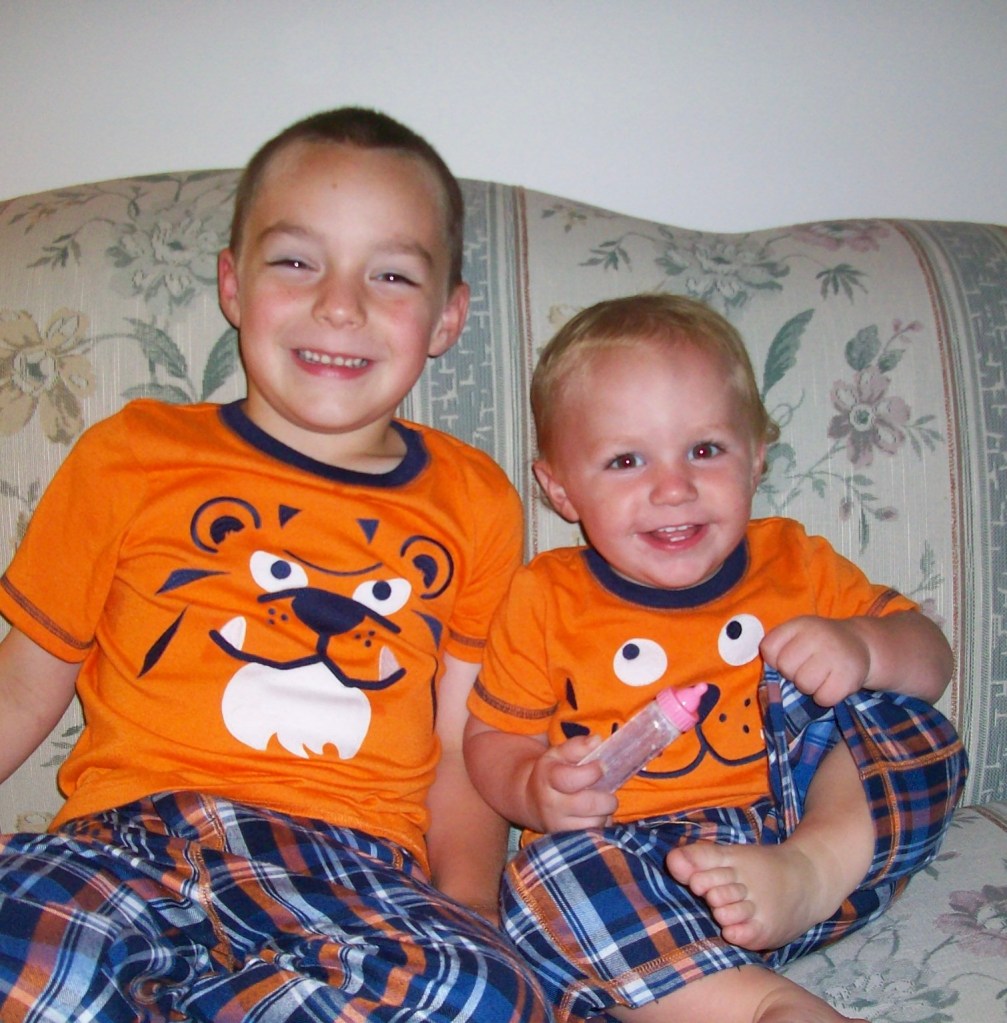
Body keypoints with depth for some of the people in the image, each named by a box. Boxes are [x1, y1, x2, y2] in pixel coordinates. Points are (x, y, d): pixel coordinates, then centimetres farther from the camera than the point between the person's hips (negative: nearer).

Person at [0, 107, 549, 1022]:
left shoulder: (473, 502, 13)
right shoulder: (133, 456, 11)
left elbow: (467, 754, 11)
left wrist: (463, 912, -5)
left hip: (360, 866, 3)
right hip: (131, 832, -2)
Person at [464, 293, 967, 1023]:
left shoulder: (797, 563, 7)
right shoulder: (546, 601, 1)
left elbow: (932, 660, 8)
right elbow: (493, 739, 6)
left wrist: (862, 649, -16)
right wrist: (537, 790, -18)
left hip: (803, 826, 3)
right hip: (637, 865, -2)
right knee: (551, 875, -32)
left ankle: (810, 876, -32)